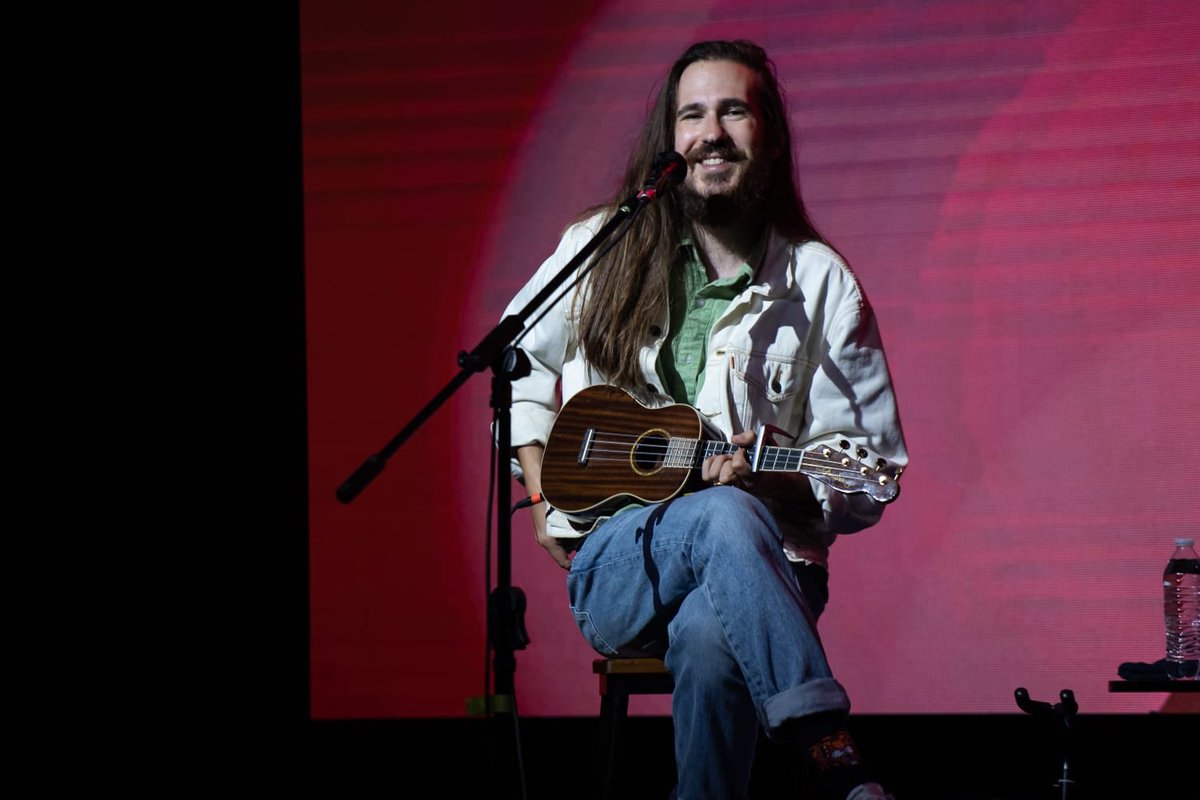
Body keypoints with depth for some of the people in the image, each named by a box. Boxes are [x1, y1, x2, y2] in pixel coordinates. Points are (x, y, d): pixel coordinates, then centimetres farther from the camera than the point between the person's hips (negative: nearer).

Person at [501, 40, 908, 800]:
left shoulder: (822, 283, 5)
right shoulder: (602, 250, 8)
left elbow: (871, 478, 6)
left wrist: (773, 480, -14)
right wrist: (542, 494, 14)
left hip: (763, 567, 0)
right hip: (612, 572, 0)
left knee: (709, 633, -40)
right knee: (724, 517, -38)